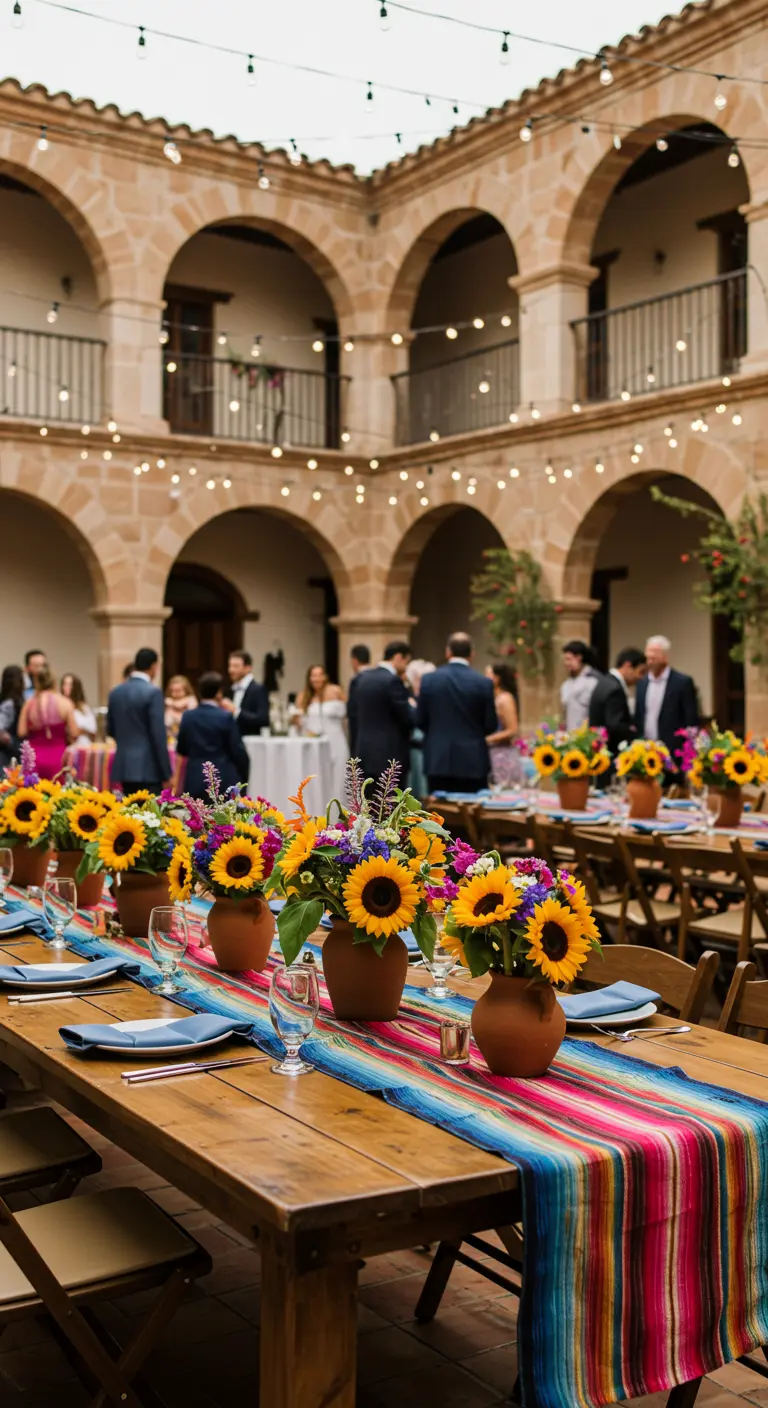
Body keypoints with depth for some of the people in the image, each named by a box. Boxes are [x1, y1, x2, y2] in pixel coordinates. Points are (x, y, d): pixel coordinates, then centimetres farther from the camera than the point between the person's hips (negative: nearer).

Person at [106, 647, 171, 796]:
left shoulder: (115, 692, 9)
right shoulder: (153, 692, -12)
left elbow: (110, 730, 17)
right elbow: (159, 735, -15)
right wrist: (167, 773, -11)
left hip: (123, 765, 7)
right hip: (147, 767, -7)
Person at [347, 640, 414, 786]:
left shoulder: (363, 677, 10)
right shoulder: (393, 681, -15)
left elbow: (352, 709, 15)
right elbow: (409, 718, -15)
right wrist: (413, 706, 6)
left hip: (365, 753, 8)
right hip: (390, 756, -8)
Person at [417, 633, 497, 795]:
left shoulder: (429, 679, -1)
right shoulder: (483, 683, -5)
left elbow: (420, 721, 3)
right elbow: (491, 726, -1)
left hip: (438, 759, 1)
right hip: (473, 760, -1)